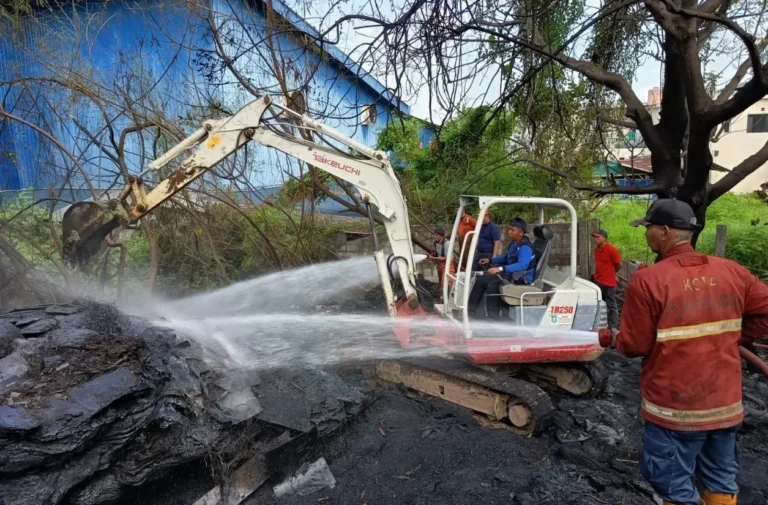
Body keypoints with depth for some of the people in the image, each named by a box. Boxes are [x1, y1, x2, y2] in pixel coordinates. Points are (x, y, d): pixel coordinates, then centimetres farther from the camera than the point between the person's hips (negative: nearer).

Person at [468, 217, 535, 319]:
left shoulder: (525, 247, -22)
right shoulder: (514, 243, 9)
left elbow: (522, 265, -39)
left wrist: (500, 268, -48)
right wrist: (490, 260, 18)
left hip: (521, 278, -10)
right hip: (511, 273, 10)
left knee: (492, 285, -30)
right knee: (481, 280, 4)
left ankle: (493, 317, -24)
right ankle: (471, 309, 6)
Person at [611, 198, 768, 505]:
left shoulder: (647, 281, -20)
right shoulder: (732, 272, -2)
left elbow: (634, 345, -15)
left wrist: (616, 340, 6)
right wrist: (736, 339, 16)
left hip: (675, 408, -6)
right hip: (726, 402, 6)